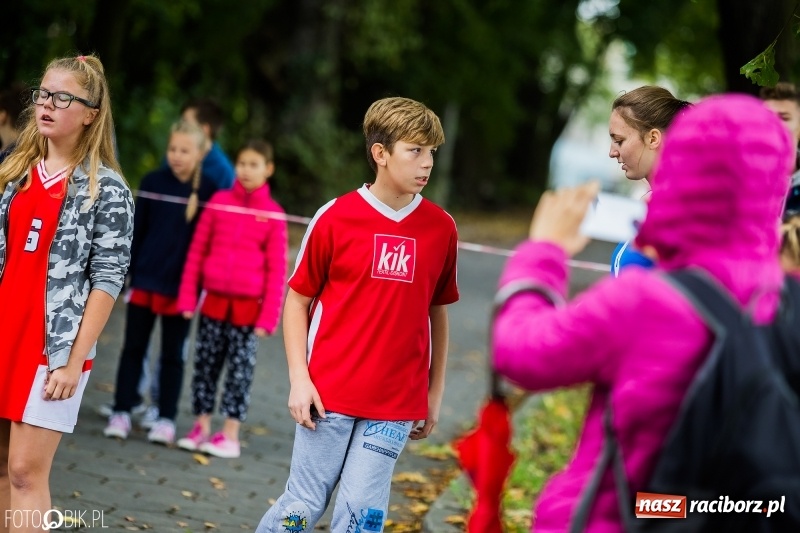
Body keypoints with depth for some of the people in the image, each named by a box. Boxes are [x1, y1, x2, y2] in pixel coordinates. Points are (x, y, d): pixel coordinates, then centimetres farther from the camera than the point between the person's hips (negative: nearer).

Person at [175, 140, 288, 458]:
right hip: (213, 300, 2)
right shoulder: (219, 202, 2)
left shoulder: (273, 215, -4)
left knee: (240, 370, 3)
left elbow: (276, 270, -3)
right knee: (205, 365, 8)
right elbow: (197, 250, 5)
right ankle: (201, 428, 18)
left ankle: (230, 436, 9)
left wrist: (268, 317, -6)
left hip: (247, 306, -2)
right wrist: (187, 298, 3)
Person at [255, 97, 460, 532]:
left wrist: (435, 392, 12)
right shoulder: (335, 218, -3)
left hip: (396, 406, 2)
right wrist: (298, 378, -4)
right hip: (329, 397, -2)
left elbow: (437, 312, 12)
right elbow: (297, 300, 3)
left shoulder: (440, 228, 3)